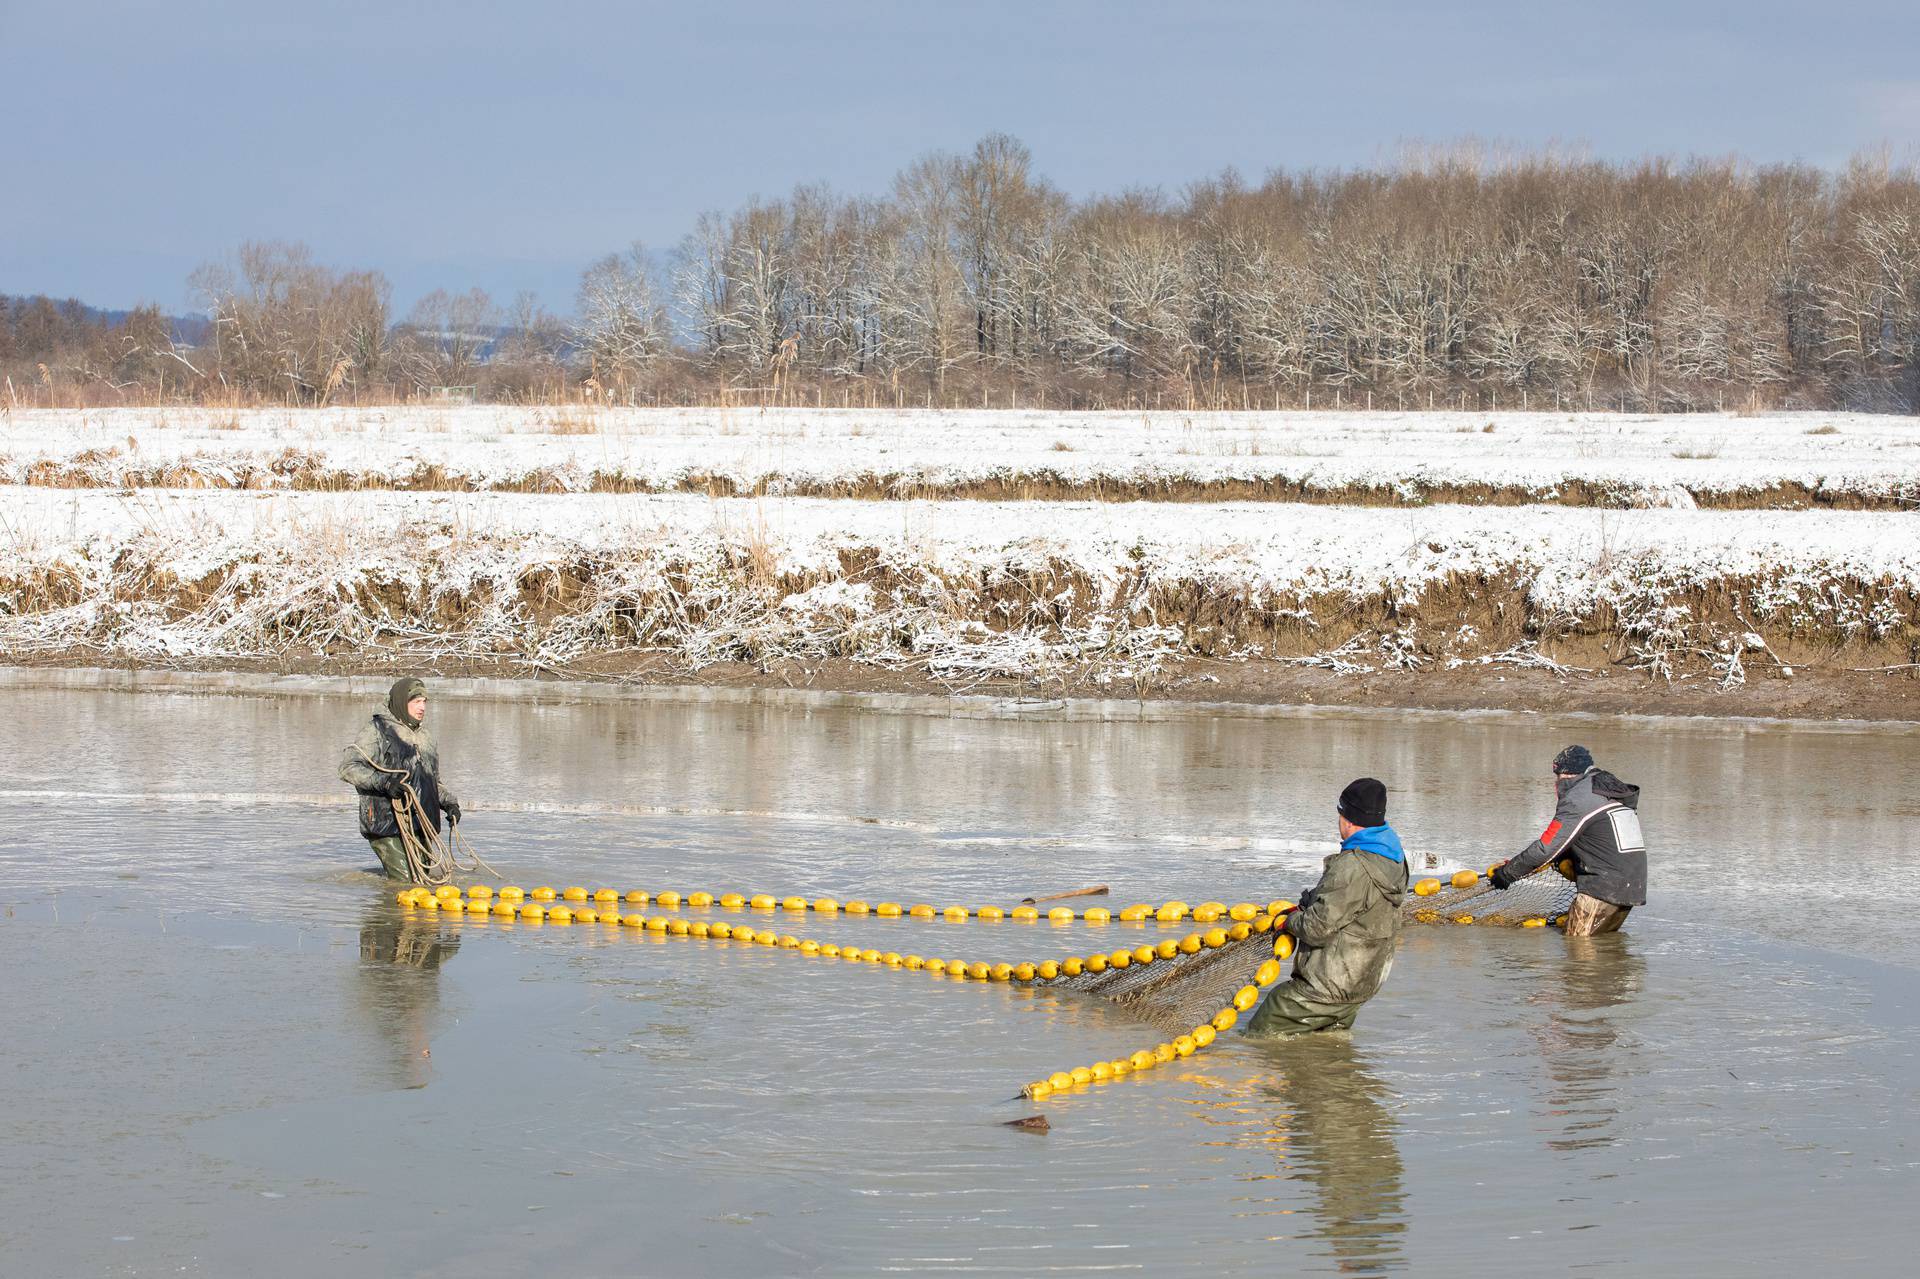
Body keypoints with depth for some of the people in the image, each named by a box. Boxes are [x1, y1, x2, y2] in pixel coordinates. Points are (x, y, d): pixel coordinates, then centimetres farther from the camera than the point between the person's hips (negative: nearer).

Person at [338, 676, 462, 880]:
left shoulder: (423, 735, 22)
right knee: (404, 881, -17)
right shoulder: (376, 730, -2)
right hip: (387, 825, -8)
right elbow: (348, 767, -12)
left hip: (421, 825, 8)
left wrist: (449, 802, 12)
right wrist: (383, 782, -25)